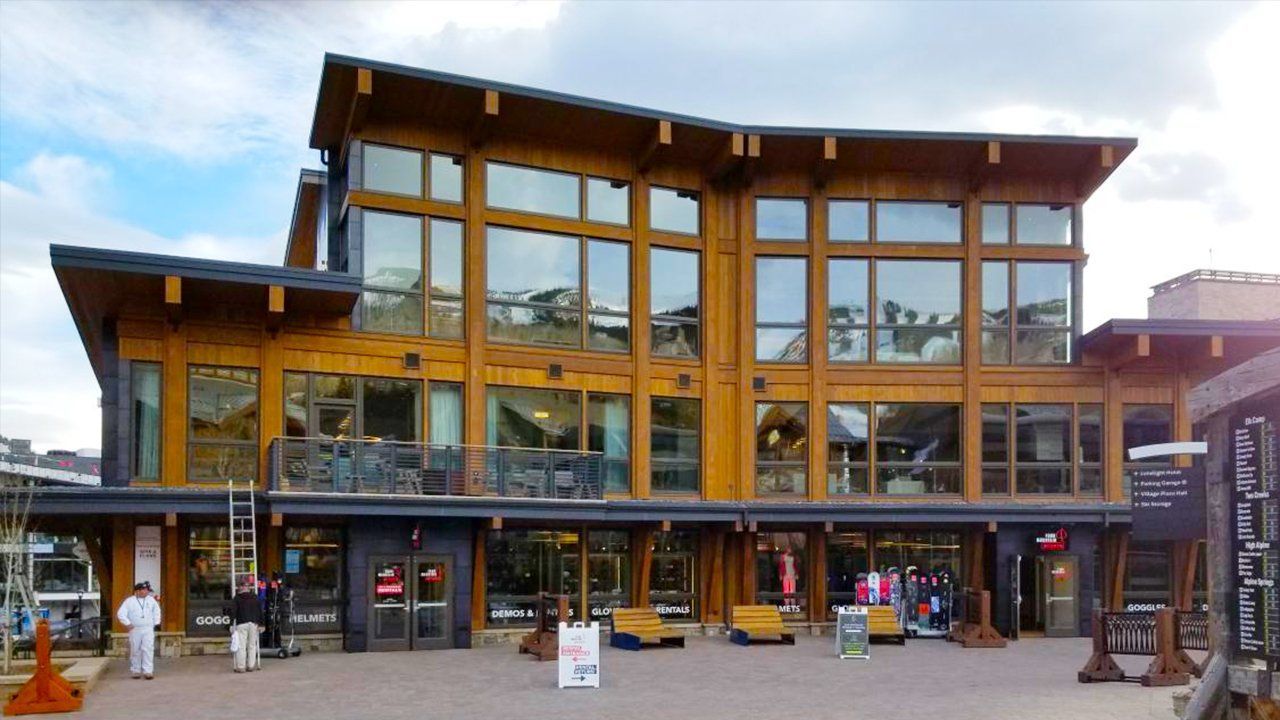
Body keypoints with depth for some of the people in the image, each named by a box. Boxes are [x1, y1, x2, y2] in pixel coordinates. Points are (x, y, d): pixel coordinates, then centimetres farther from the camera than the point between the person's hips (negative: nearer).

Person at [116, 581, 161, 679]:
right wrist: (127, 624, -10)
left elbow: (156, 611, 24)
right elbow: (120, 614, -5)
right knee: (135, 651, 5)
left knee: (148, 649, -9)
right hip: (135, 630, -1)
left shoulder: (151, 600, 10)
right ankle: (136, 671, 16)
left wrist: (155, 622, 15)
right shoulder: (129, 601, 0)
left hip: (148, 630, 1)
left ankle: (148, 671, -11)